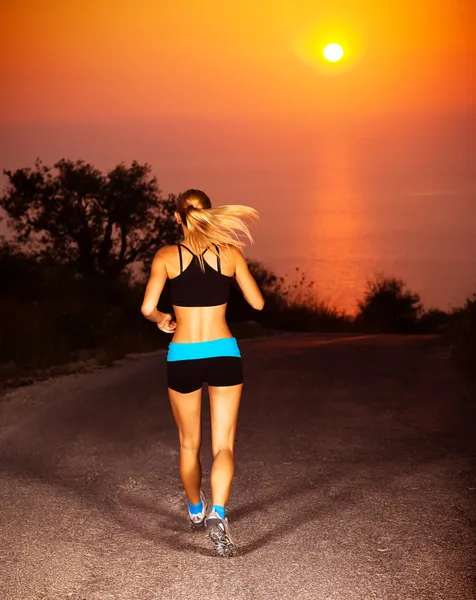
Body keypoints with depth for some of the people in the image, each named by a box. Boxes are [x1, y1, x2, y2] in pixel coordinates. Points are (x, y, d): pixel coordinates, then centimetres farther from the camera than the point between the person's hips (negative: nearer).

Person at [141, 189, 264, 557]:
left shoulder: (167, 256, -4)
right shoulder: (229, 252, -2)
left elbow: (148, 308, -11)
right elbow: (258, 302, 2)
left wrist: (162, 319, 11)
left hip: (183, 358, 1)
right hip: (223, 355, 0)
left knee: (189, 444, 20)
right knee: (224, 445, 2)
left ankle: (197, 511, 39)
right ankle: (217, 514, -21)